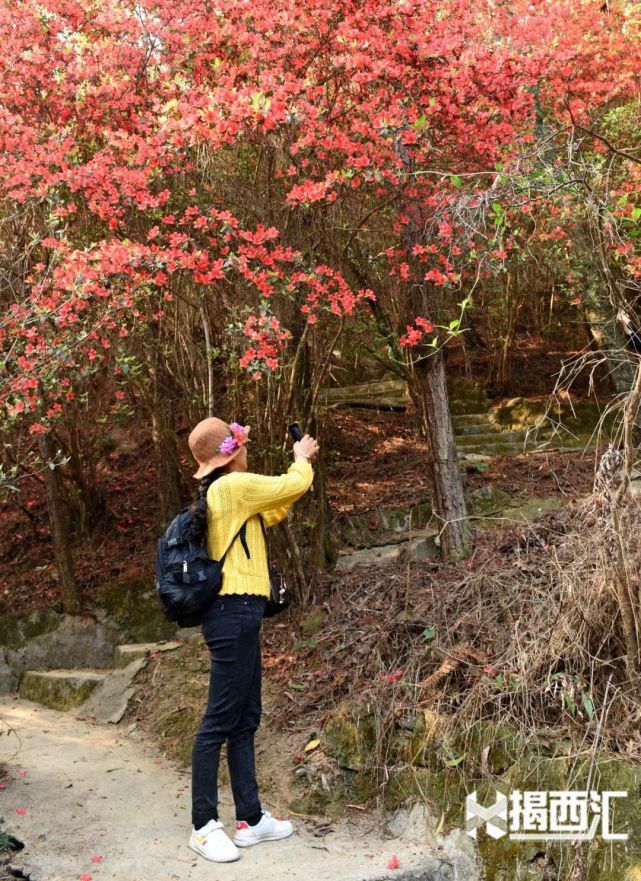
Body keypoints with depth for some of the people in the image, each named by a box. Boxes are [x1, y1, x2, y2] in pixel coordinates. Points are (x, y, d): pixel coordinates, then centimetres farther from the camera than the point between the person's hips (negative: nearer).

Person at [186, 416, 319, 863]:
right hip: (235, 612, -10)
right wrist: (303, 458, 16)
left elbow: (272, 513, 26)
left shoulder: (221, 494, 17)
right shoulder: (233, 486, -12)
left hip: (236, 613, 10)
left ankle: (251, 818, 19)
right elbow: (295, 486, -6)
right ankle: (204, 826, 2)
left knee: (245, 720, 12)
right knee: (220, 720, -5)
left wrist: (299, 464, 24)